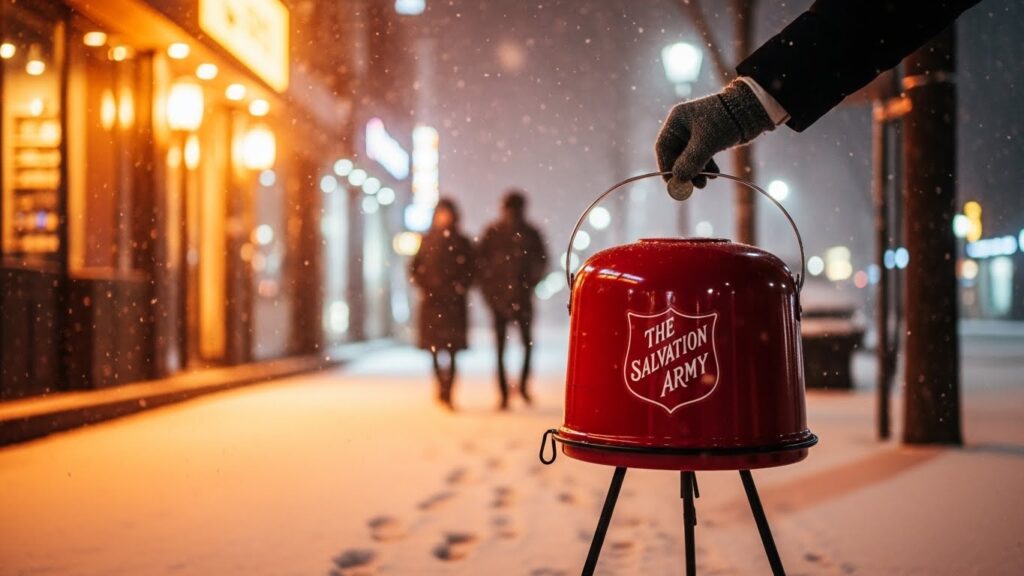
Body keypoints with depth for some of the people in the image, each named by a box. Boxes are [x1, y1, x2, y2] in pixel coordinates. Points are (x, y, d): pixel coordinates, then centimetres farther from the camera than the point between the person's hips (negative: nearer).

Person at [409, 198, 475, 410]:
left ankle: (446, 393, -11)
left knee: (452, 348, -9)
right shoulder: (426, 241, 9)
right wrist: (426, 286, -4)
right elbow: (414, 269, 10)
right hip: (431, 300, 1)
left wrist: (461, 287, -9)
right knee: (434, 347, 2)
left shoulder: (462, 243, 7)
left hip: (454, 301, -1)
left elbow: (470, 270, 6)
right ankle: (442, 386, 18)